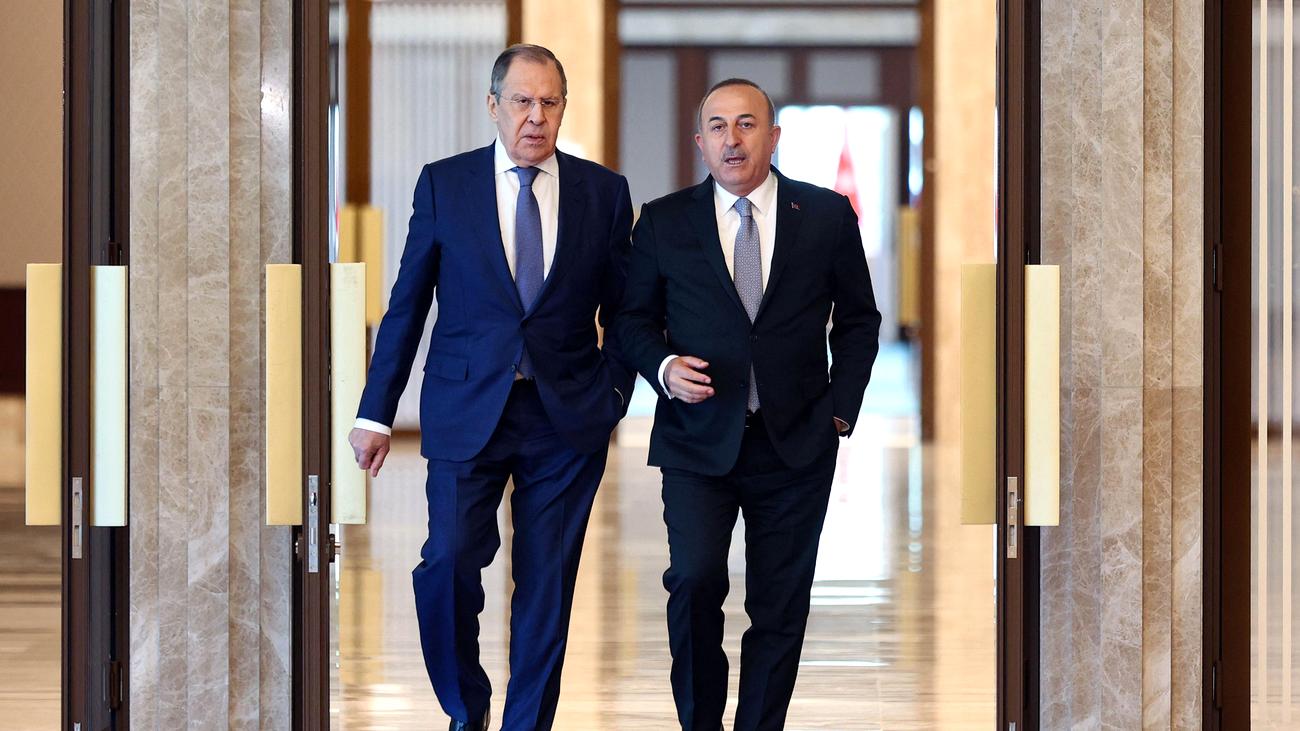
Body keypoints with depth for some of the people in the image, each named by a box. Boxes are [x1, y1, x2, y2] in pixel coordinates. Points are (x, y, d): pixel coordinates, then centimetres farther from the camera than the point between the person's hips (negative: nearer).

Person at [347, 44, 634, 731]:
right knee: (448, 564, -11)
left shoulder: (603, 192, 5)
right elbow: (405, 306, 4)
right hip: (467, 410, -1)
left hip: (567, 417, 1)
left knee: (547, 584, 4)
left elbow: (624, 308, 11)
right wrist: (376, 413, 2)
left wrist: (612, 393, -2)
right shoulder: (443, 185, 2)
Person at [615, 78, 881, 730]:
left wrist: (839, 408, 3)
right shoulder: (664, 222, 4)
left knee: (781, 607, 4)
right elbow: (633, 318, 11)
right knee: (695, 580, -16)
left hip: (796, 443, 1)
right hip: (698, 439, -1)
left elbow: (858, 320, 12)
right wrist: (663, 366, -9)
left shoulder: (828, 216, 4)